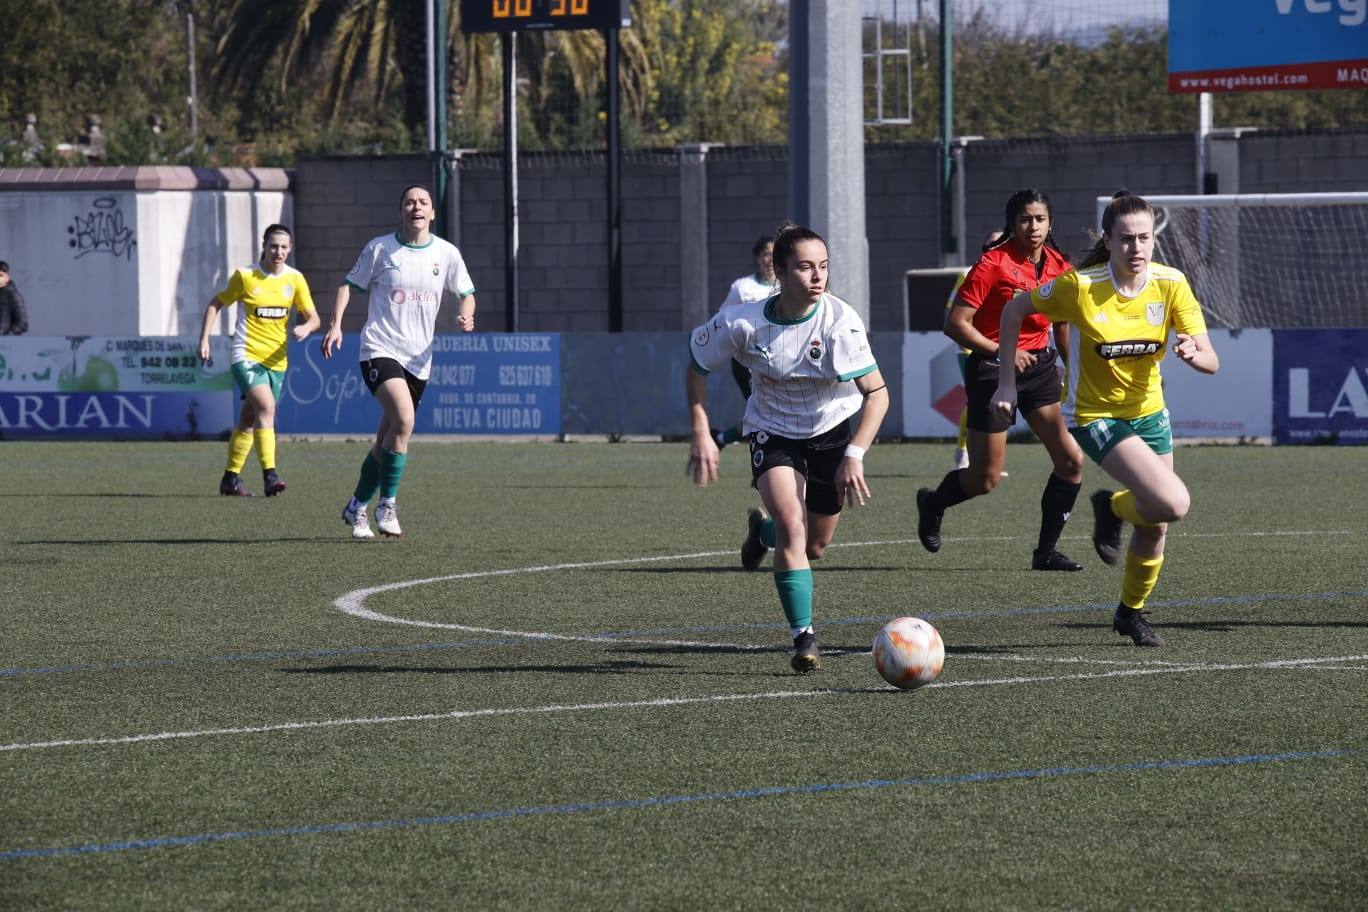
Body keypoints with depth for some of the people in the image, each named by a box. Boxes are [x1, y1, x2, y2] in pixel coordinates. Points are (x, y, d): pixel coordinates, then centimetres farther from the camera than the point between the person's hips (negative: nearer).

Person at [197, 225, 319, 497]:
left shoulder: (295, 279, 4)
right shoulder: (245, 276, -6)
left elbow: (313, 318, 5)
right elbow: (215, 304, 5)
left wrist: (305, 328, -18)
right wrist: (204, 340, -3)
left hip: (276, 360, 5)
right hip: (247, 356, -5)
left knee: (248, 422, 12)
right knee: (266, 406, -25)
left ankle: (231, 479, 24)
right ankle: (269, 475, -30)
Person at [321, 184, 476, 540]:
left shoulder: (447, 254, 4)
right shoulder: (380, 249, -1)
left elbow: (466, 293, 14)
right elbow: (350, 284, 6)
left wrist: (466, 316, -9)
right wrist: (336, 324, -7)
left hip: (418, 359, 4)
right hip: (380, 349, -4)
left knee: (387, 440, 9)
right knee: (404, 421, -25)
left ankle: (357, 507, 28)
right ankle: (387, 504, -14)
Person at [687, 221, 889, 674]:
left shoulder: (840, 321, -27)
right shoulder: (744, 323, -23)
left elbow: (876, 393, -24)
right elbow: (696, 366, -5)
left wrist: (854, 455, -33)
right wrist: (701, 435, -10)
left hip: (833, 430, 1)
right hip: (773, 431, -1)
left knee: (814, 546, 13)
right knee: (792, 525, -25)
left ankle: (761, 530, 48)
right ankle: (803, 637, -18)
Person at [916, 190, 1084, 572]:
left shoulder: (1059, 265, 3)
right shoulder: (994, 263, -14)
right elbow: (955, 323, -16)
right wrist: (1001, 351, -24)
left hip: (1039, 365, 5)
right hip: (992, 369, -5)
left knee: (1071, 460, -9)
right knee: (985, 478, 0)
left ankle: (1046, 551, 4)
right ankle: (932, 503, 34)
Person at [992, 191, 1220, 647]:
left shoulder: (1171, 284, -10)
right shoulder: (1080, 287, -20)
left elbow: (1211, 362, -10)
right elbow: (1014, 310, -5)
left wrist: (1194, 353, -34)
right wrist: (1007, 382, -7)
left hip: (1150, 412, 5)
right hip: (1097, 416, -5)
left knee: (1155, 531, 10)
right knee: (1173, 503, -25)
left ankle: (1130, 612, 38)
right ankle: (1112, 508, 8)